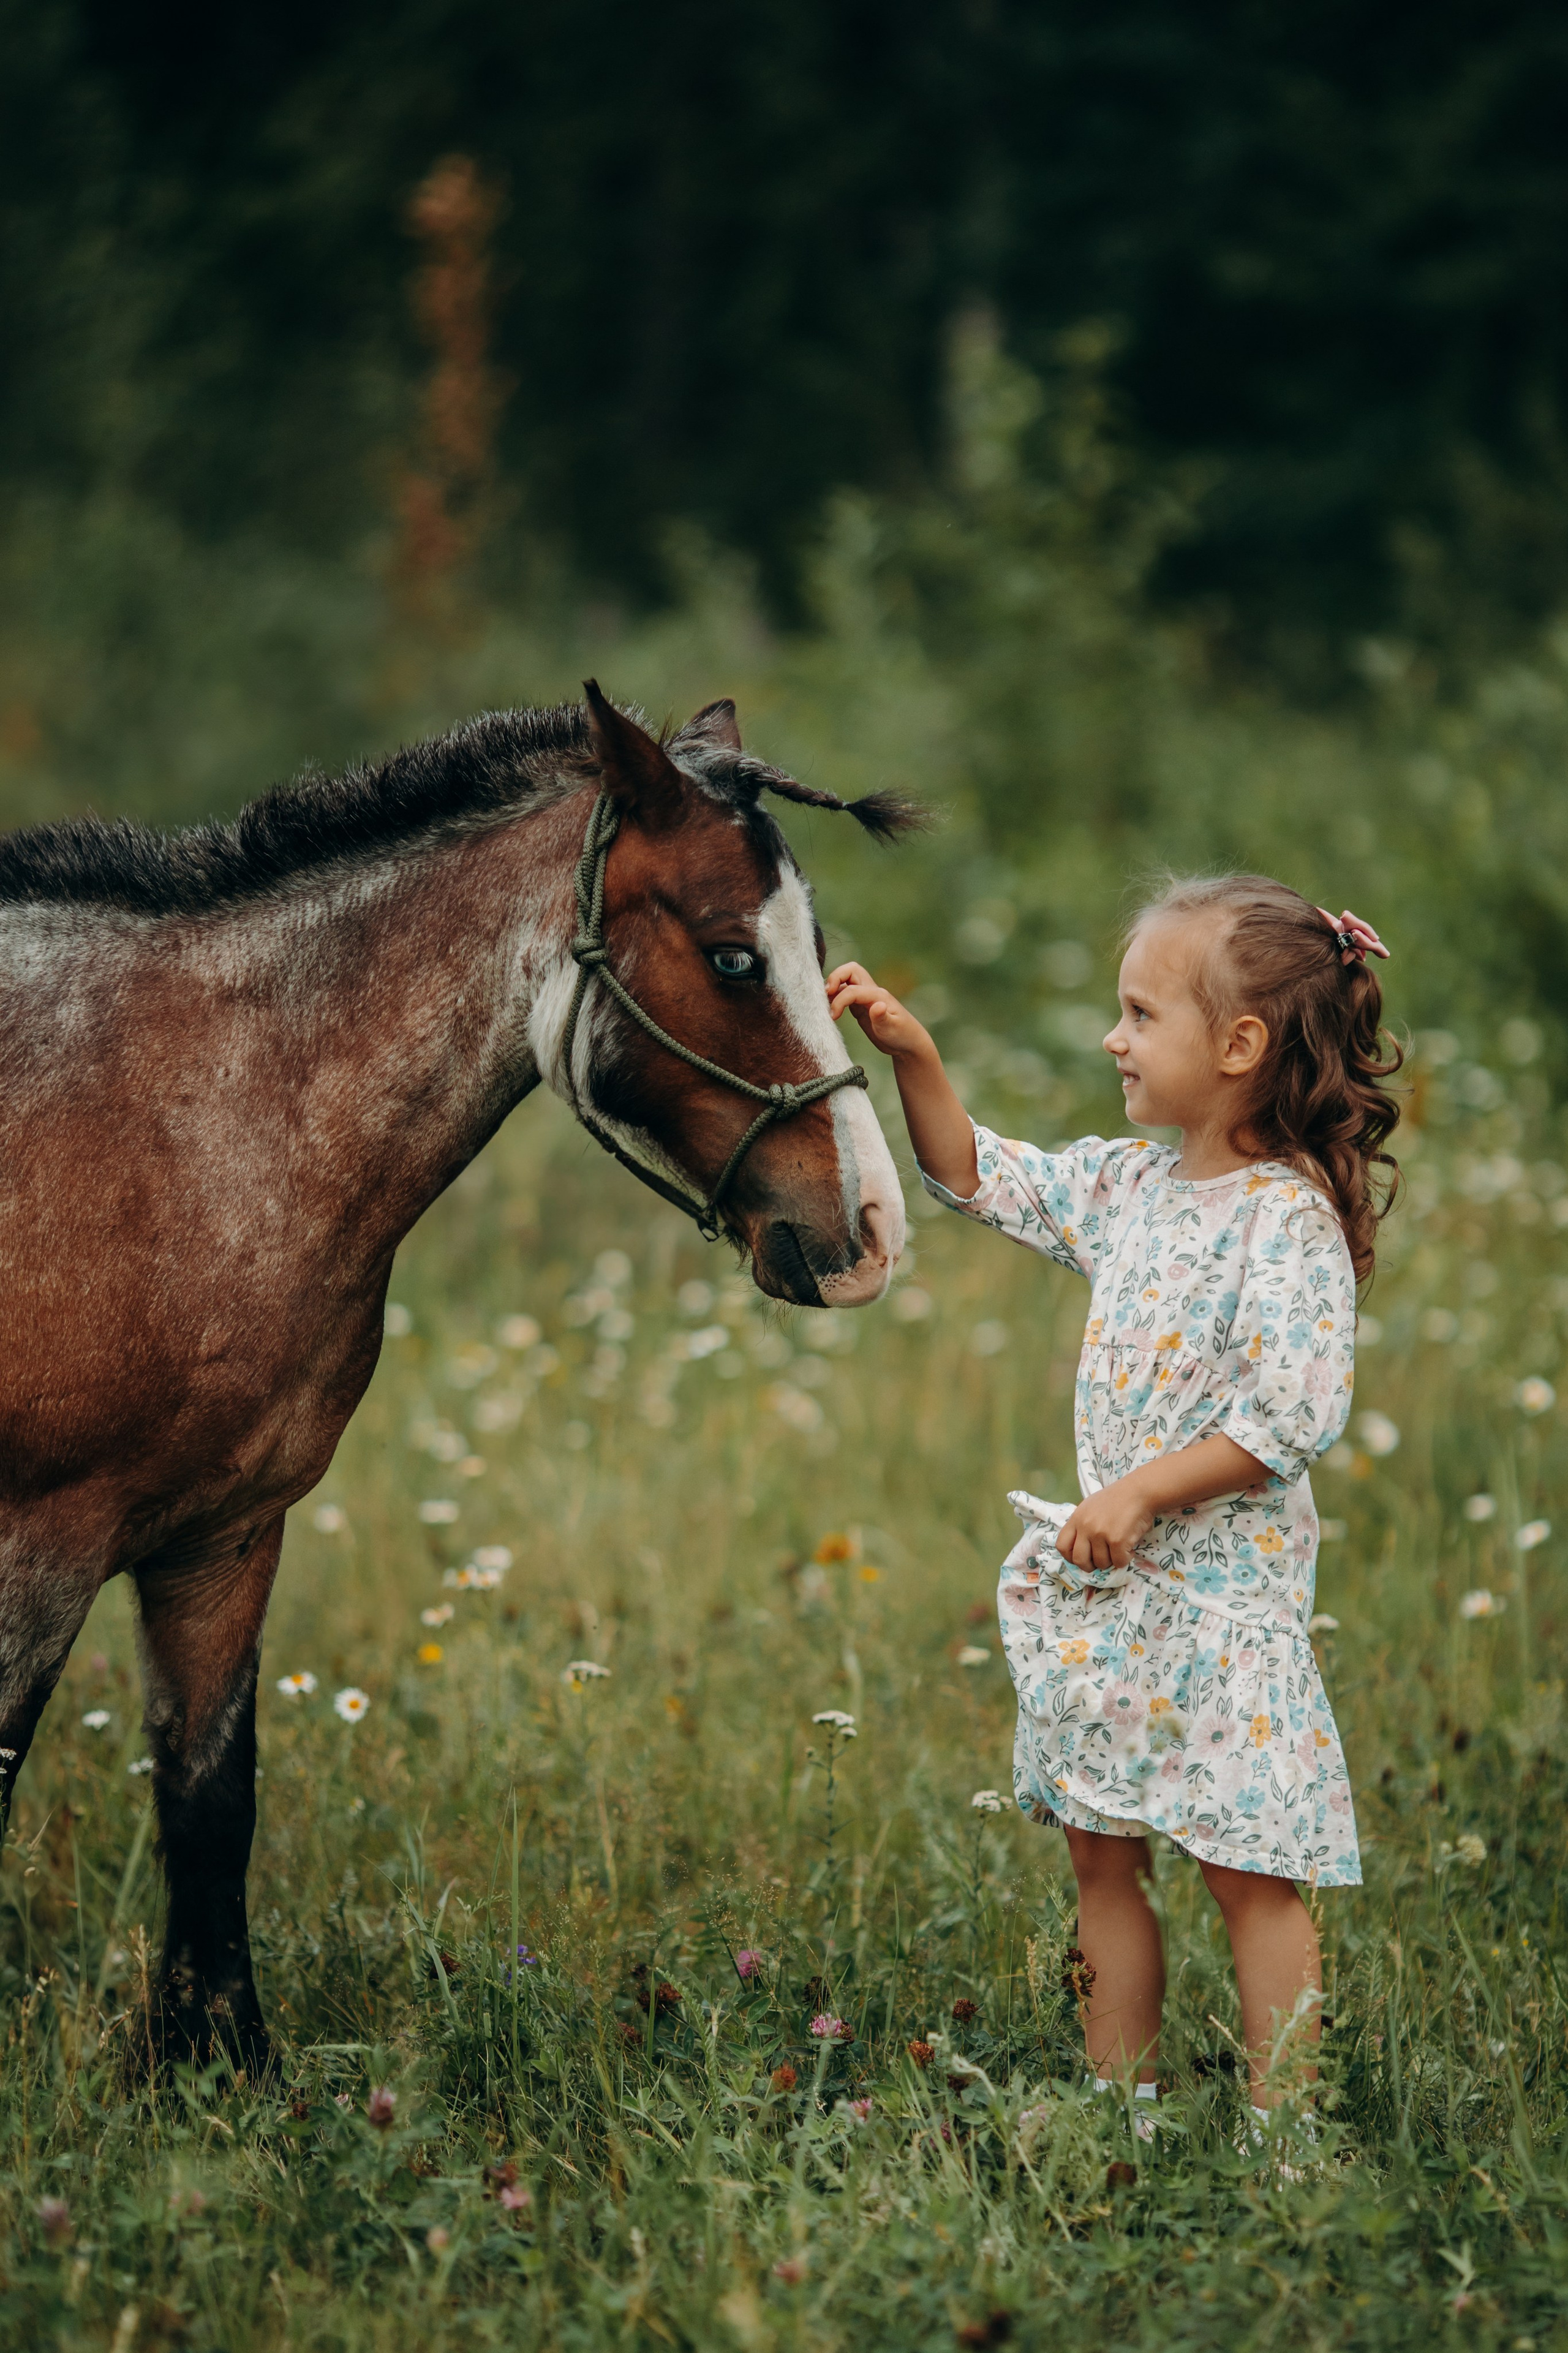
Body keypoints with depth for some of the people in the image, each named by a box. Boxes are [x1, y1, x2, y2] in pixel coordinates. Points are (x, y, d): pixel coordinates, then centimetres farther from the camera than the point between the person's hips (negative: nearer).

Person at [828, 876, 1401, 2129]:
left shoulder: (1286, 1222, -16)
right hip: (1111, 1585, 8)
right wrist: (916, 1058, 6)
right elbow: (978, 1177, 19)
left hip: (1226, 1594, -8)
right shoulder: (1125, 1185, 8)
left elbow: (1296, 1415, -22)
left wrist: (1144, 1494, -21)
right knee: (1103, 1852, 12)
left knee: (1249, 1872, -5)